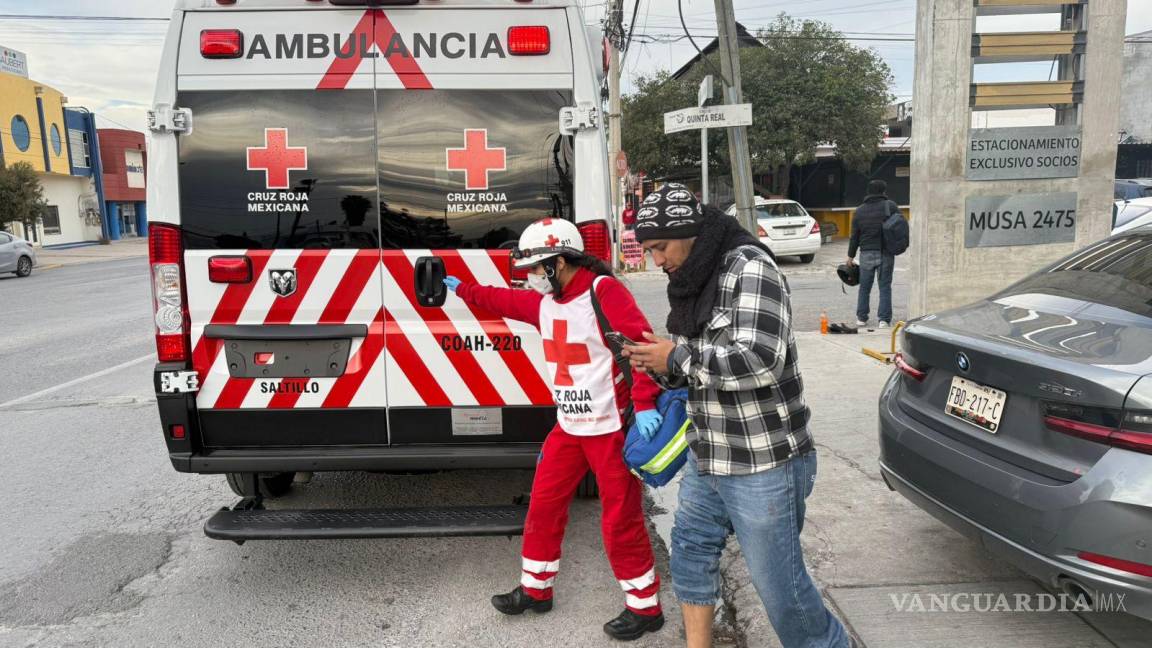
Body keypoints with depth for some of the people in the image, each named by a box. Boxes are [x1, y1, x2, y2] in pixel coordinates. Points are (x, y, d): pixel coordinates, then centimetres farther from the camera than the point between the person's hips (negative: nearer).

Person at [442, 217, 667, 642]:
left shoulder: (604, 291, -18)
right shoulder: (545, 301, 8)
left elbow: (642, 344, -25)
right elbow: (505, 301, 26)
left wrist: (645, 405, -31)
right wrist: (461, 289, 32)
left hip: (612, 428, -8)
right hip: (569, 427, 8)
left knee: (620, 521, 0)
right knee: (543, 506, 16)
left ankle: (645, 607, 19)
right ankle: (536, 589, 35)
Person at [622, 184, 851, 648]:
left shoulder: (750, 268, -17)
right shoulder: (690, 284, 9)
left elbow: (760, 361, -28)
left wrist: (677, 357, -20)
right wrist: (657, 365, -6)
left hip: (763, 467, -8)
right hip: (706, 459, 8)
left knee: (777, 581, 5)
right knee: (690, 552, 18)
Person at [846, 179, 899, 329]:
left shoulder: (859, 210, 6)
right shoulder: (890, 206, -2)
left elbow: (854, 236, 7)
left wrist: (851, 256, 12)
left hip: (867, 253, 2)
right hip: (886, 253, -2)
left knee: (865, 287, 11)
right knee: (885, 287, 3)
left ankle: (861, 318, 16)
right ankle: (884, 320, 1)